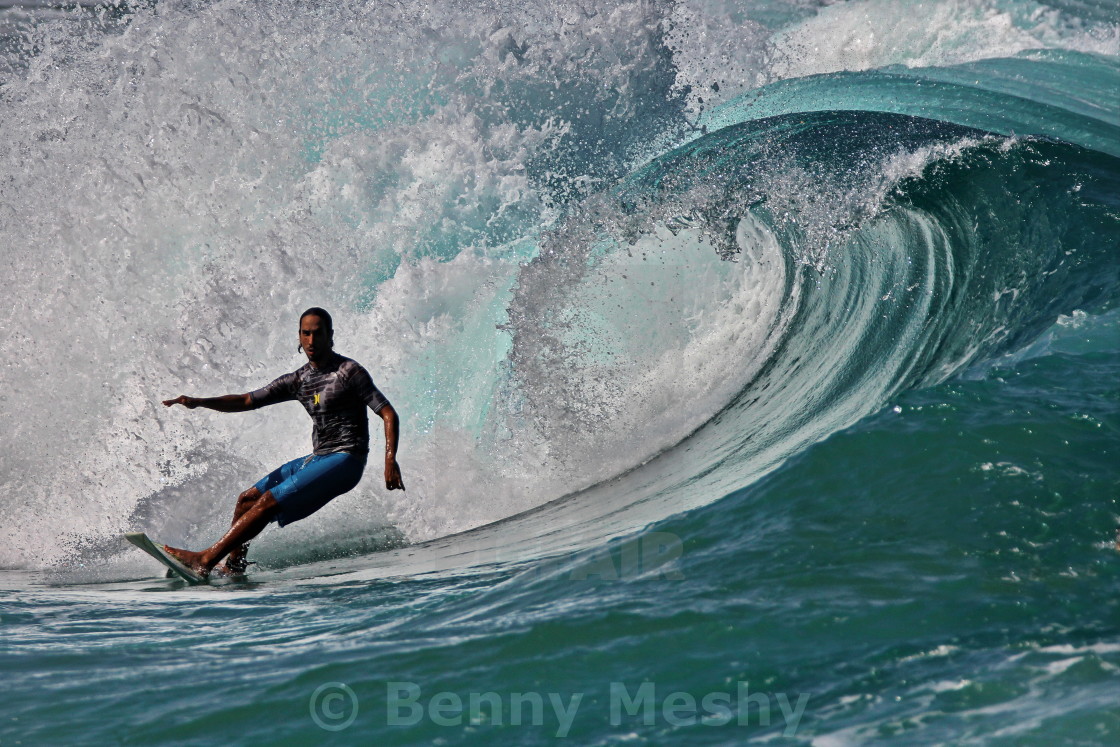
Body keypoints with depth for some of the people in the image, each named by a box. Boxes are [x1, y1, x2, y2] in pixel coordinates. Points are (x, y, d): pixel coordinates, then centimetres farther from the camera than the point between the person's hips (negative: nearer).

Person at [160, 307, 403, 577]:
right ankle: (233, 569, 16)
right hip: (318, 459, 8)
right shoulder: (299, 380, 12)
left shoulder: (349, 372, -8)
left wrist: (390, 459, -25)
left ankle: (206, 559, -18)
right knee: (247, 499, 9)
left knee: (270, 502, -19)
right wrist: (199, 402, -3)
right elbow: (248, 400, 11)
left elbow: (388, 414, -11)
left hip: (345, 461, -8)